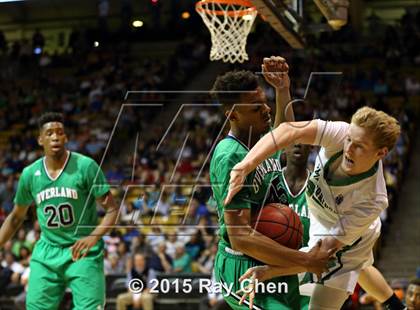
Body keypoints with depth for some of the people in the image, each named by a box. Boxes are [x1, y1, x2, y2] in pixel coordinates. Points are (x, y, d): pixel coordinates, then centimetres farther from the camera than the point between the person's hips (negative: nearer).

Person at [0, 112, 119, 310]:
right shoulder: (30, 174, 3)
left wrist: (94, 237, -24)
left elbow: (111, 209, -8)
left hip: (84, 253, -4)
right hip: (46, 255, 4)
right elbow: (16, 217, 18)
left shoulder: (86, 166, -10)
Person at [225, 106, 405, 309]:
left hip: (346, 246, -6)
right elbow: (289, 131, -45)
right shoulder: (341, 134, -36)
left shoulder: (372, 201, -43)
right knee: (358, 269, 34)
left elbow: (328, 247, -40)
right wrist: (244, 167, -59)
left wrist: (270, 271, -46)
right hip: (323, 221, 6)